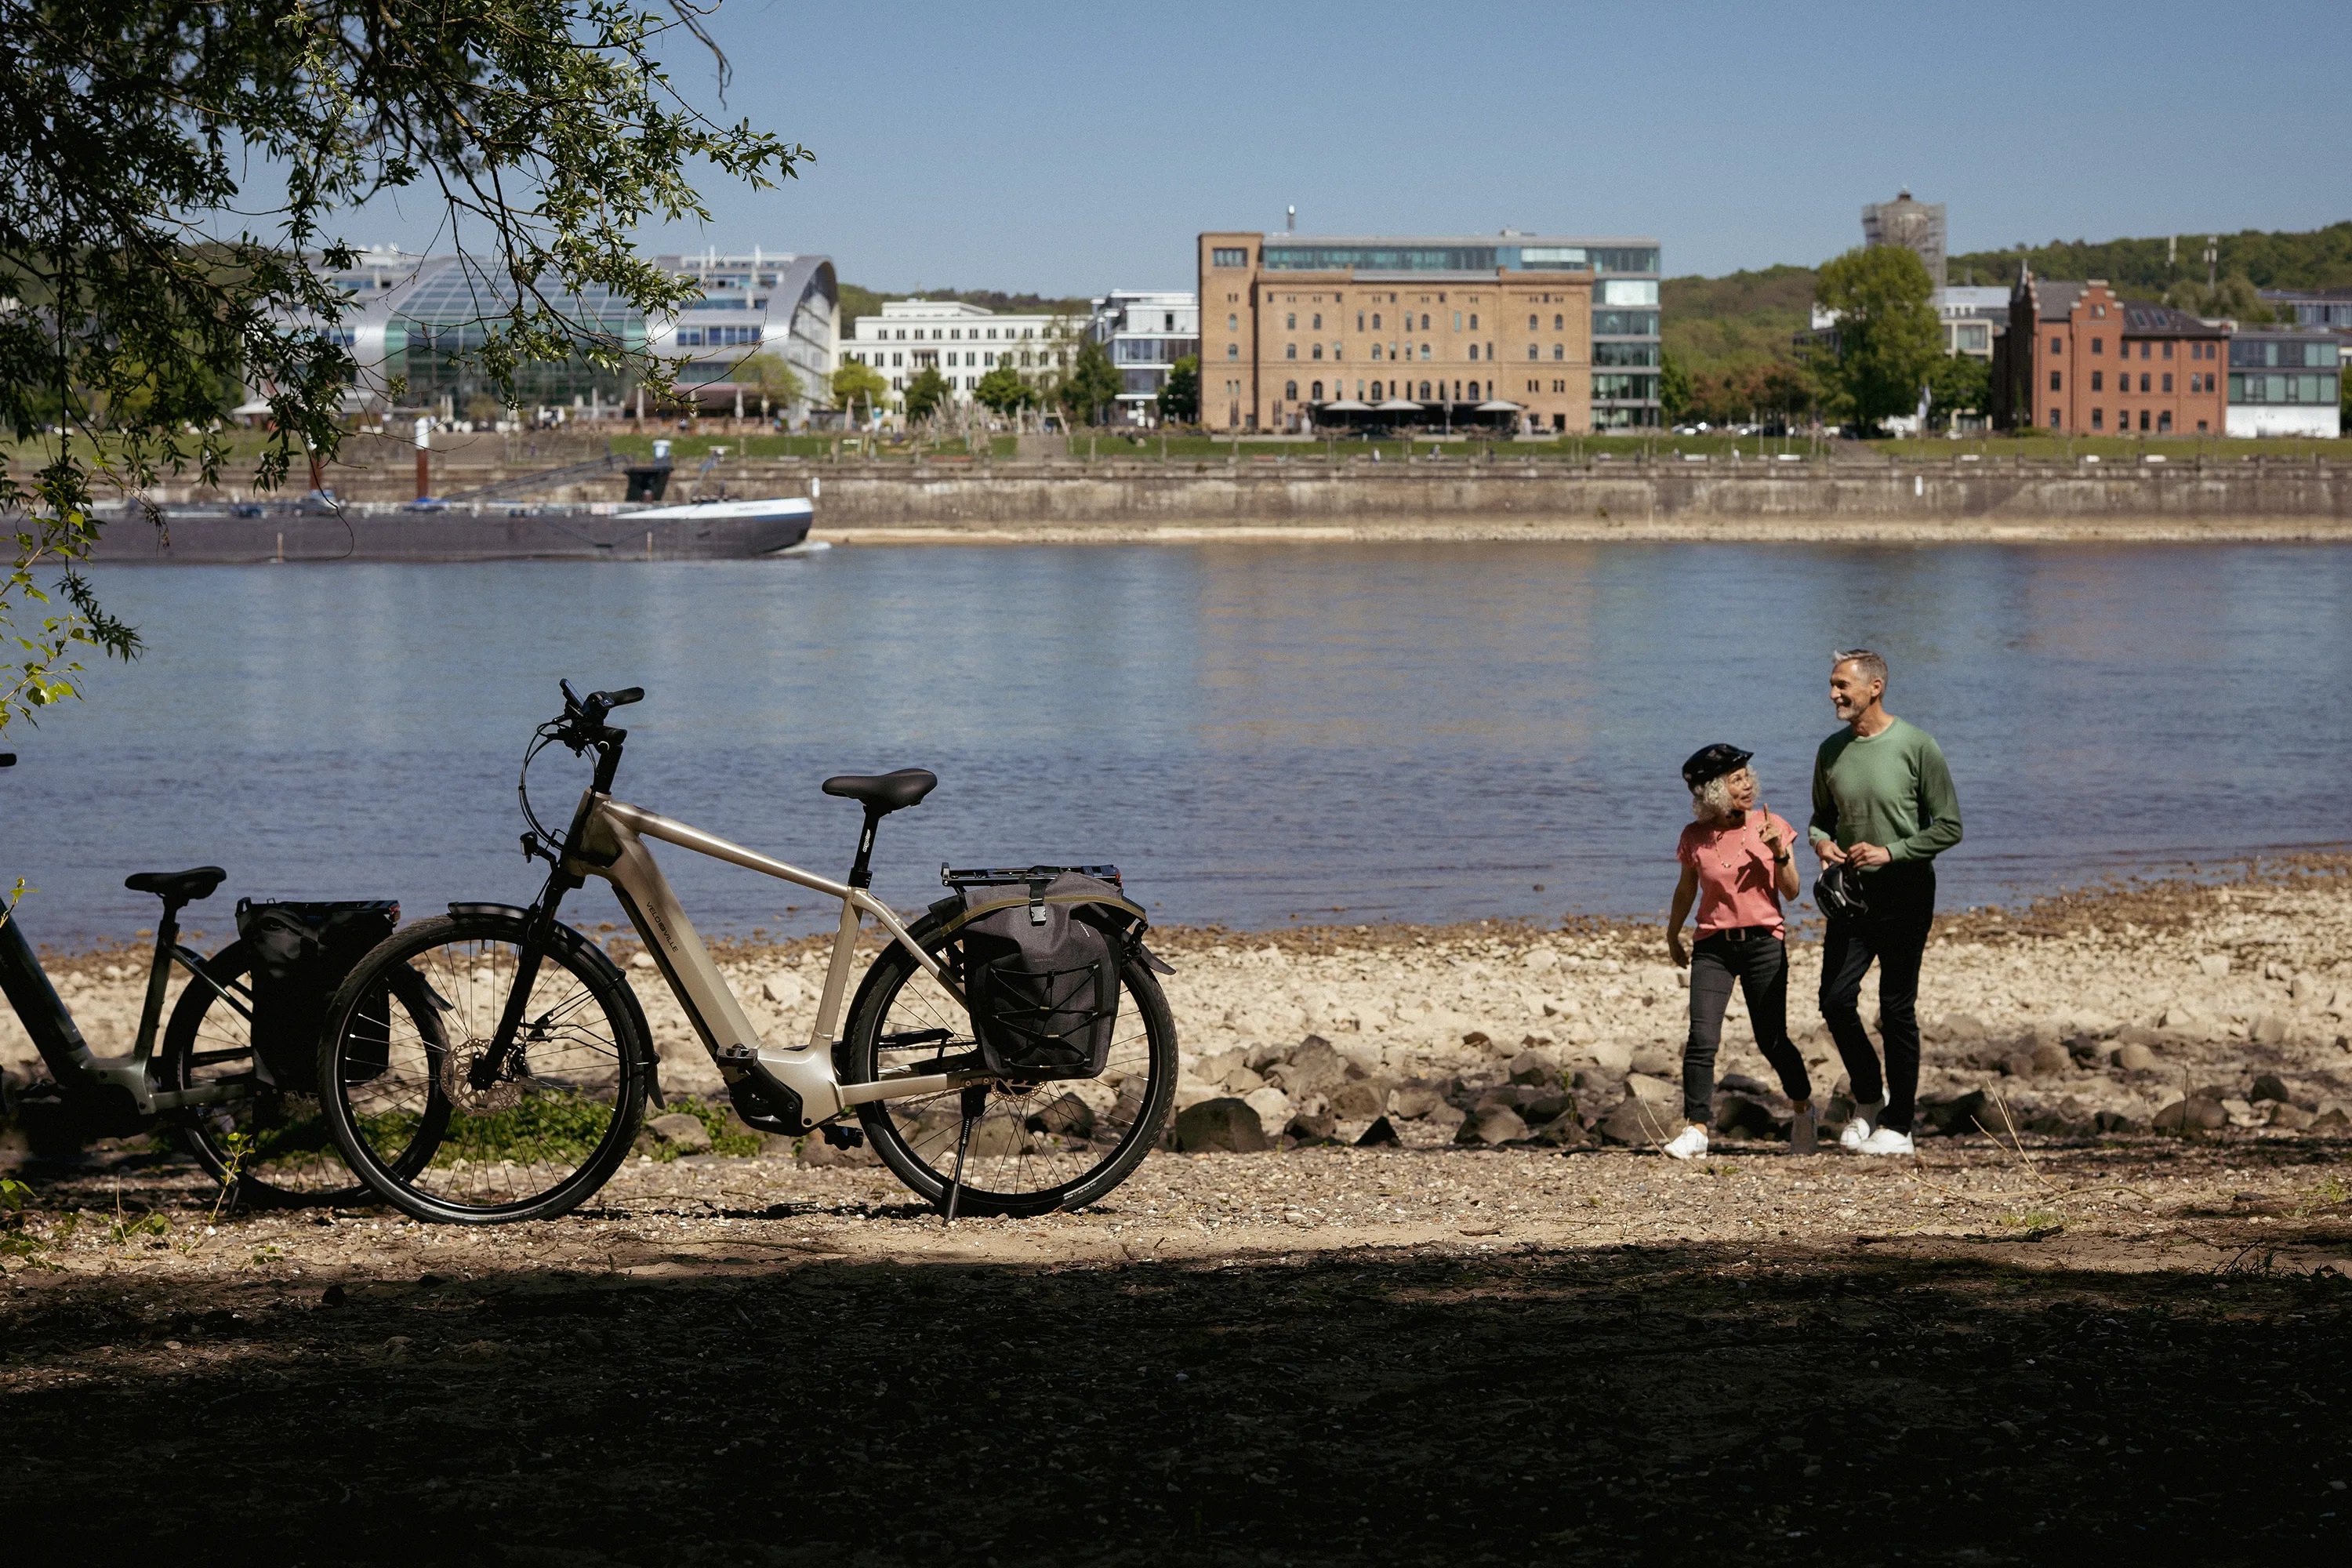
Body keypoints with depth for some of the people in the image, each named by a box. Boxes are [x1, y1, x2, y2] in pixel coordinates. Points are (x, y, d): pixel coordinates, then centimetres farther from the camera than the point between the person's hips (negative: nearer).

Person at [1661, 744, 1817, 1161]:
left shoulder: (1770, 826, -2)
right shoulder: (1695, 838, -1)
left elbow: (1791, 892, 0)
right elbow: (1686, 890, 17)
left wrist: (1780, 854, -16)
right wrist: (1672, 936, 28)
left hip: (1764, 943, 0)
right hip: (1714, 947, 0)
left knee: (1771, 1040, 6)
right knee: (1701, 1039, -13)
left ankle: (1803, 1106, 32)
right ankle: (1695, 1128, -8)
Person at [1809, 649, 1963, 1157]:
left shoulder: (1917, 747, -9)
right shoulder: (1831, 751, 6)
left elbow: (1949, 827, -8)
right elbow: (1822, 816, 20)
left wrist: (1890, 852, -17)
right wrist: (1821, 842, -4)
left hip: (1905, 892, -5)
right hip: (1851, 892, 5)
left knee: (1897, 1009, -1)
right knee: (1835, 1000, -4)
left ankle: (1898, 1126, 7)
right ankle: (1869, 1097, 18)